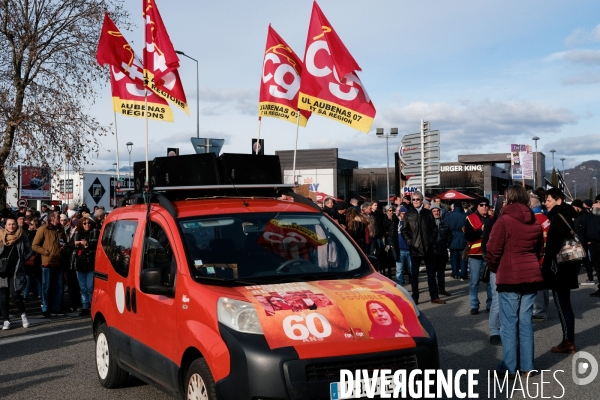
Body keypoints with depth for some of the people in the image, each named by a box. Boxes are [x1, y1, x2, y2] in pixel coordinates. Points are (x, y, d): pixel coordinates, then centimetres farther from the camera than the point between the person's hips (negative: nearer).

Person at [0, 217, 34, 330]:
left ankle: (23, 314, 13)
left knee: (15, 294, -11)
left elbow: (29, 251, 8)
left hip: (16, 270, -2)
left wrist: (21, 260, -2)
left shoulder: (22, 236, 2)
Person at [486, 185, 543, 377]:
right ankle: (527, 366, 15)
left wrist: (494, 268, 7)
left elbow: (492, 251, -11)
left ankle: (509, 367, 3)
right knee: (526, 321, 11)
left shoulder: (504, 220, -11)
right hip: (532, 275, 6)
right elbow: (539, 250, 16)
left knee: (509, 323, 0)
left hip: (509, 277, -6)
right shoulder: (535, 222, 9)